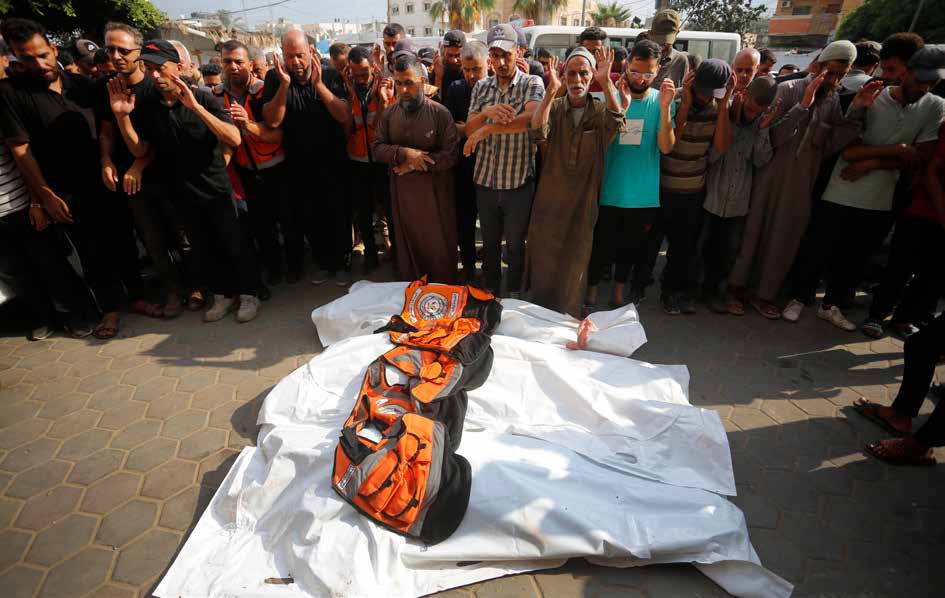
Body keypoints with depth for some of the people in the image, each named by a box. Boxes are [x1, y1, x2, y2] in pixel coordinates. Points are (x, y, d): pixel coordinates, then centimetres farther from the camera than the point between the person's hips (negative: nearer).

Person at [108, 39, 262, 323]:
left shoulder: (204, 98, -8)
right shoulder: (145, 106, 3)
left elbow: (234, 139, -21)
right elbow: (139, 150, 4)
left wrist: (196, 107, -28)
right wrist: (122, 115, -10)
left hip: (215, 188, -4)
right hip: (181, 192, 4)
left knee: (233, 242, 2)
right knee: (202, 247, 13)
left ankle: (248, 293, 19)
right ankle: (223, 293, 29)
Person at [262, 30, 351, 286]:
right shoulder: (275, 78, -4)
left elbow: (345, 116, -17)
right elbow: (272, 121, -15)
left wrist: (318, 84, -25)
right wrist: (285, 84, -24)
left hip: (332, 162, -1)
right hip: (299, 166, 1)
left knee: (338, 215, 6)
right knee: (309, 218, 12)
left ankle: (340, 262, 26)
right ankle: (324, 262, 32)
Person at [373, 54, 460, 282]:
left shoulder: (440, 113, -10)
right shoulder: (389, 113, 4)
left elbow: (451, 155, -15)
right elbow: (378, 147, 1)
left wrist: (414, 165, -17)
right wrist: (404, 153, -18)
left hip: (434, 192, -4)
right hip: (401, 191, 4)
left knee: (439, 246, 7)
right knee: (407, 244, 15)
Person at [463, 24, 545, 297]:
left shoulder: (532, 84, -5)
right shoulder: (481, 87, 9)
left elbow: (530, 118, -24)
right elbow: (468, 129, 1)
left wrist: (487, 129, -25)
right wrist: (486, 113, -20)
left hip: (519, 182, -4)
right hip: (485, 181, 4)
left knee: (515, 243, 10)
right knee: (490, 242, 16)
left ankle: (515, 294, 29)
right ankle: (490, 291, 34)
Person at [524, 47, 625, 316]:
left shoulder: (601, 111, 0)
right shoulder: (554, 107, 0)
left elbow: (617, 124, -23)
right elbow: (537, 134, -20)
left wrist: (606, 81, -34)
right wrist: (552, 90, -31)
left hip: (583, 203, 0)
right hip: (549, 200, 1)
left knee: (573, 267, 9)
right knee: (543, 262, 9)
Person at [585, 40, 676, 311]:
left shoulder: (662, 101, -1)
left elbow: (666, 147, -12)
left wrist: (665, 108, -23)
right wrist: (621, 107, -25)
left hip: (644, 195, 2)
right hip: (609, 192, -2)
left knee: (631, 248, 17)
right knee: (600, 247, 5)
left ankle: (619, 295, 36)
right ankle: (590, 296, 25)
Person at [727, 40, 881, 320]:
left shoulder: (833, 101, 6)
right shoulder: (788, 90, -6)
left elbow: (831, 145, -3)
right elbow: (772, 137, -15)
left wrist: (856, 111, -11)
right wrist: (804, 105, -21)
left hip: (801, 184, 4)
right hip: (770, 179, -4)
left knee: (785, 241, 9)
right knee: (753, 232, 5)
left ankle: (765, 294, 22)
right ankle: (736, 285, 20)